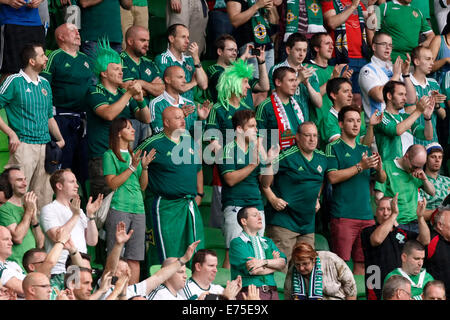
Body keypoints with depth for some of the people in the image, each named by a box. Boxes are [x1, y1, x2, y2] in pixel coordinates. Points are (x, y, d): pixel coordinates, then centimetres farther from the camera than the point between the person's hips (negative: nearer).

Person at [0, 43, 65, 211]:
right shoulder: (14, 81, -3)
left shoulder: (45, 84, 17)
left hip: (45, 145, 6)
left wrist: (60, 139, 13)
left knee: (44, 196, 6)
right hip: (23, 145, -6)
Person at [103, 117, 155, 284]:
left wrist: (144, 167, 3)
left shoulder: (134, 155, 19)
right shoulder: (110, 155, 1)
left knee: (135, 258, 2)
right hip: (118, 209, -6)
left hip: (138, 209, 6)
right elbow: (112, 183, -10)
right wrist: (132, 167, -13)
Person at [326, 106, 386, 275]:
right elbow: (332, 177, -12)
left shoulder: (365, 150, 19)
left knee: (362, 263, 6)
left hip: (366, 215, 6)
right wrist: (360, 166, -15)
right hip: (343, 215, -6)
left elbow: (382, 179, 18)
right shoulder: (333, 148, 1)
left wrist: (379, 168, -6)